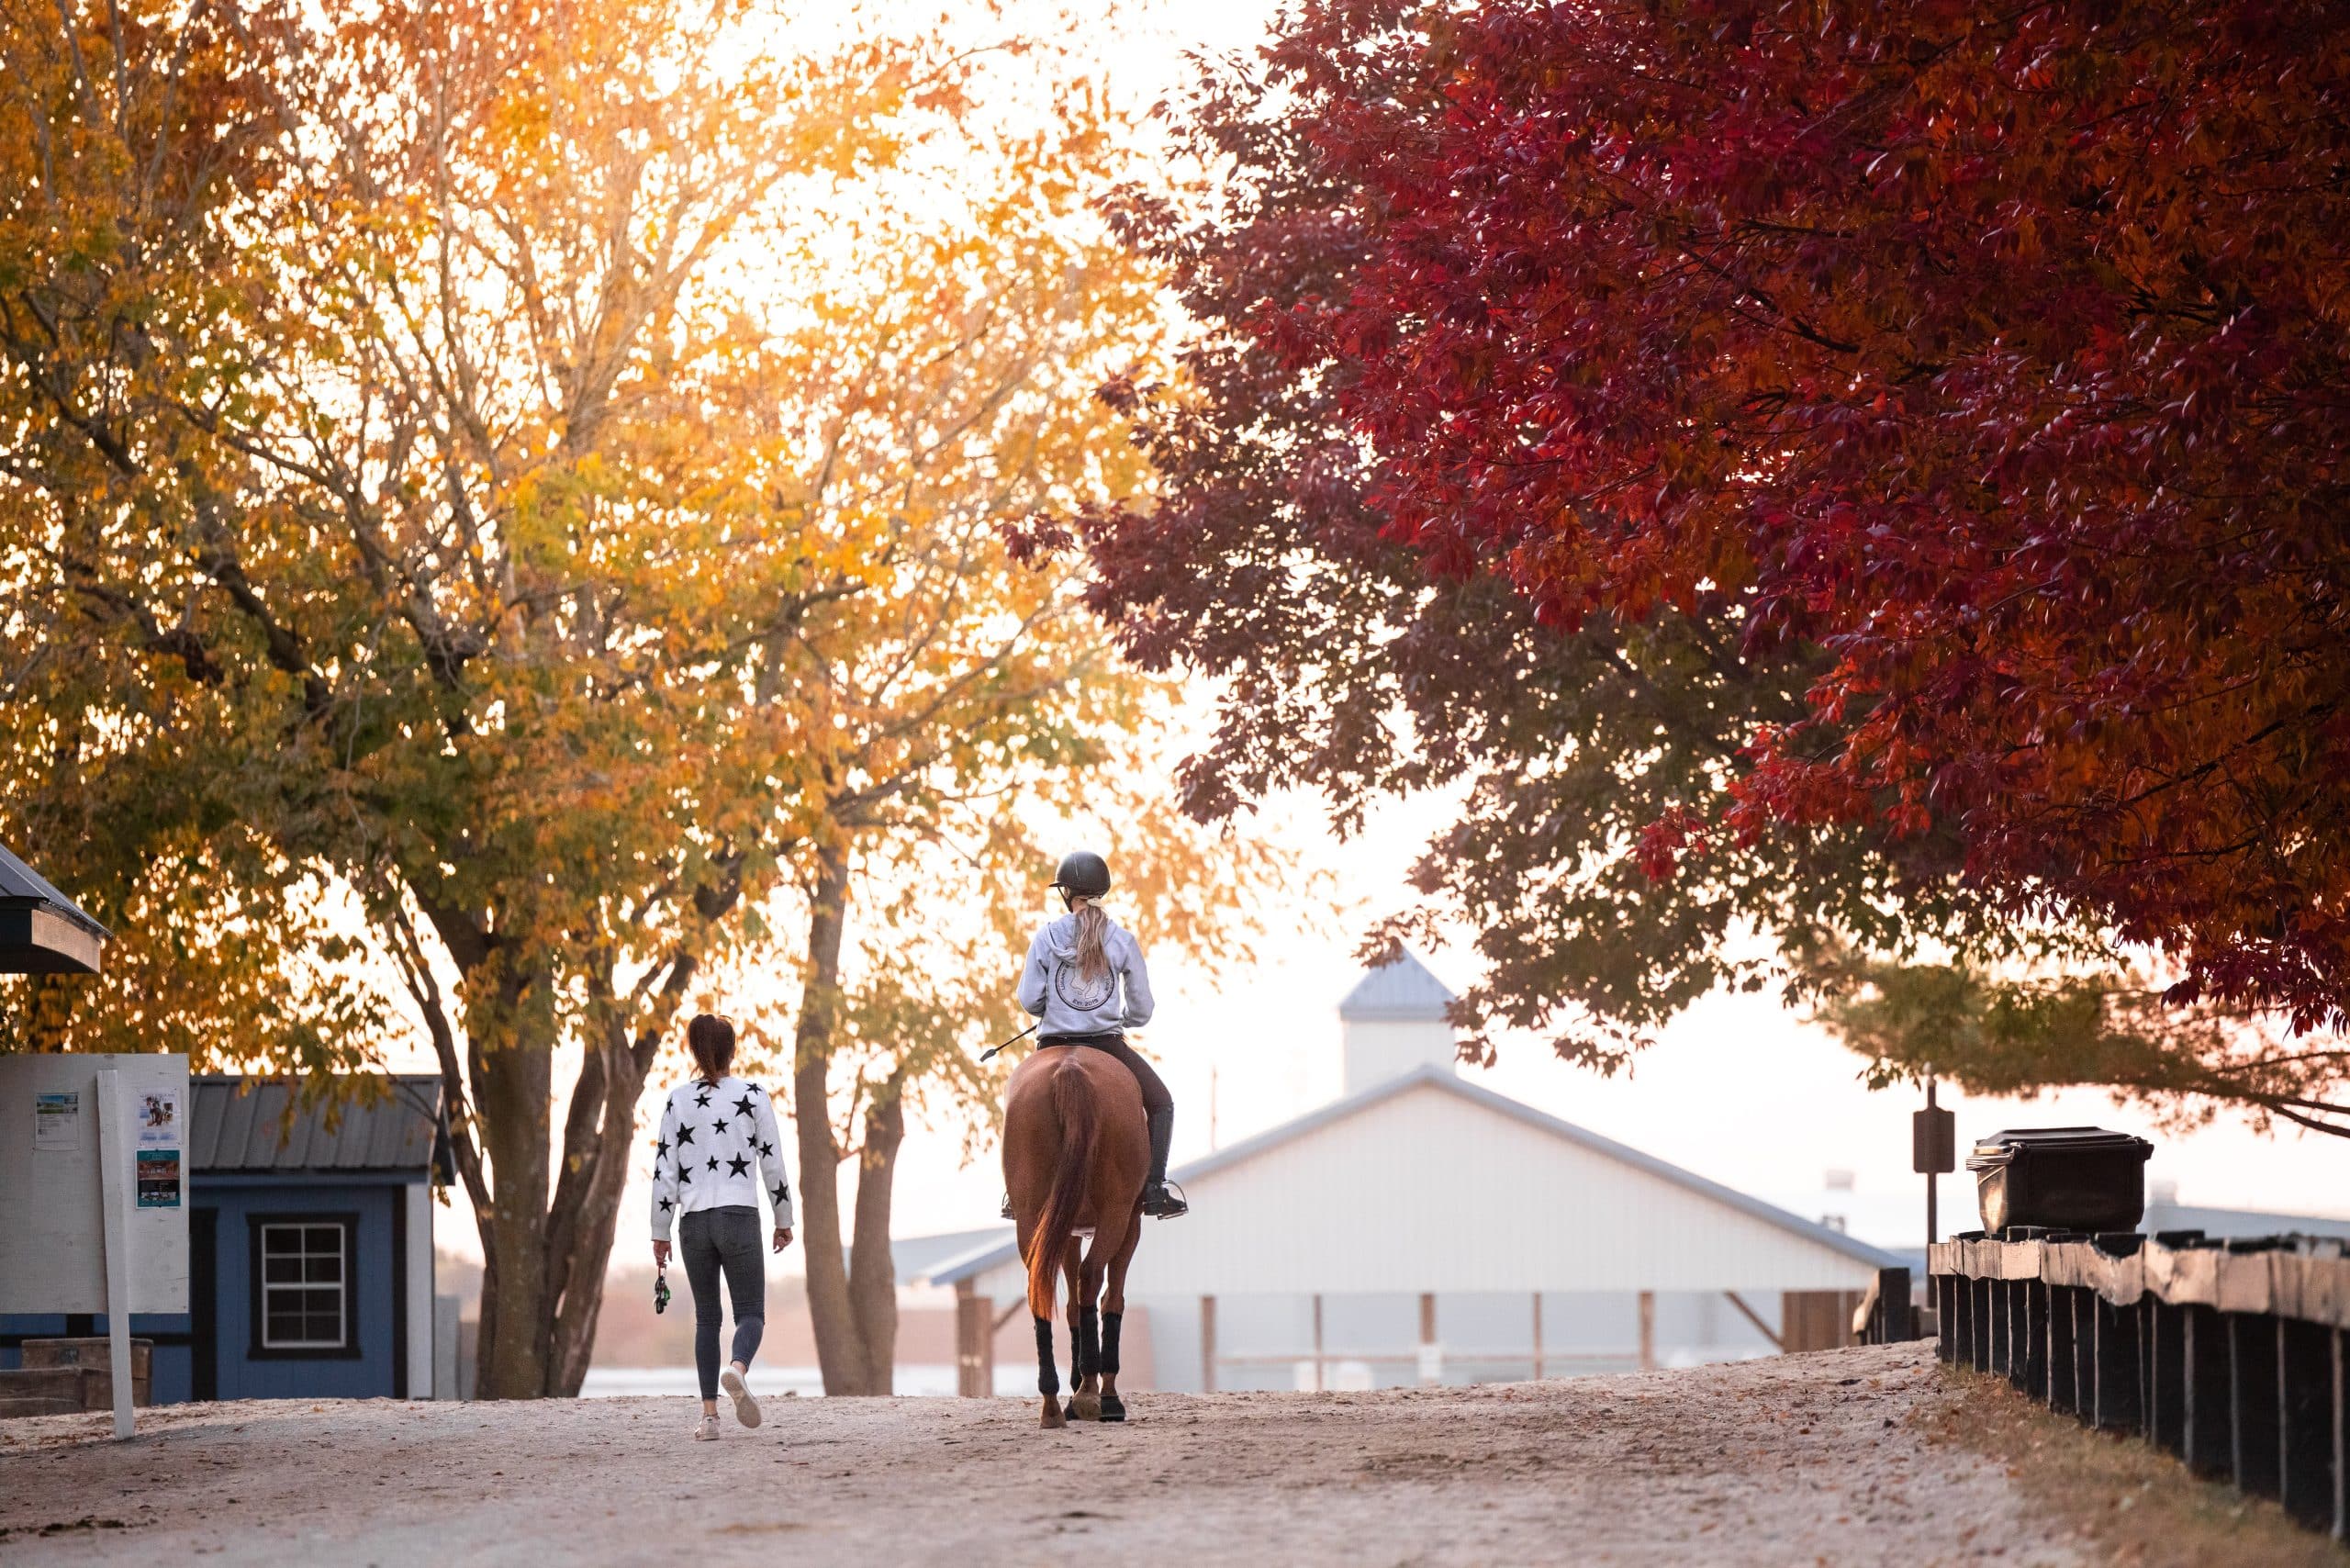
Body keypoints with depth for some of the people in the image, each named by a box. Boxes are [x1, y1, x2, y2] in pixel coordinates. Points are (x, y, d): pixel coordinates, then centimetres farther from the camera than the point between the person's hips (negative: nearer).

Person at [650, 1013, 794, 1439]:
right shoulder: (753, 1096, -1)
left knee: (706, 1317, 12)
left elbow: (664, 1169, 3)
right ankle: (737, 1369, -31)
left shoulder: (678, 1100, 3)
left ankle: (709, 1415, 5)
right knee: (751, 1311, 2)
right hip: (740, 1217, -2)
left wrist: (660, 1233, 8)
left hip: (693, 1221, 2)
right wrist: (784, 1220, 12)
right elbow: (773, 1162, 1)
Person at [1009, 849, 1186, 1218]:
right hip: (1108, 1045, -1)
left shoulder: (1047, 938, -3)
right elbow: (1142, 1010, 1)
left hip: (1054, 1045, 1)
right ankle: (1155, 1189, -1)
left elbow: (1029, 999, -5)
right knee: (1160, 1103, 14)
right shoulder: (1123, 940, -2)